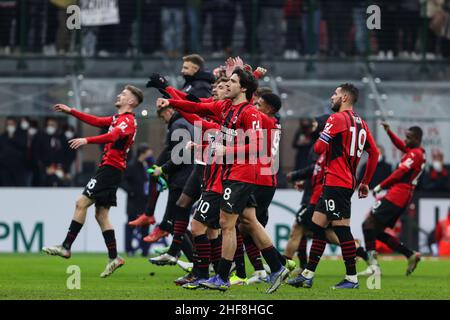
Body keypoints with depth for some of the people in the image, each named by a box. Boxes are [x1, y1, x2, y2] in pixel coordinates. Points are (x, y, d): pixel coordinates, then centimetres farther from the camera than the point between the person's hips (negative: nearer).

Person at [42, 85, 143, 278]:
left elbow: (113, 136, -29)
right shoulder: (118, 118, 19)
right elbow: (96, 121, 27)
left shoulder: (128, 120, -11)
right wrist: (71, 111, 26)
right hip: (109, 167, 10)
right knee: (101, 214, 7)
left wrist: (87, 140, -40)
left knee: (82, 203, -12)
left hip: (111, 168, -10)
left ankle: (66, 247, -11)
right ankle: (114, 257, 6)